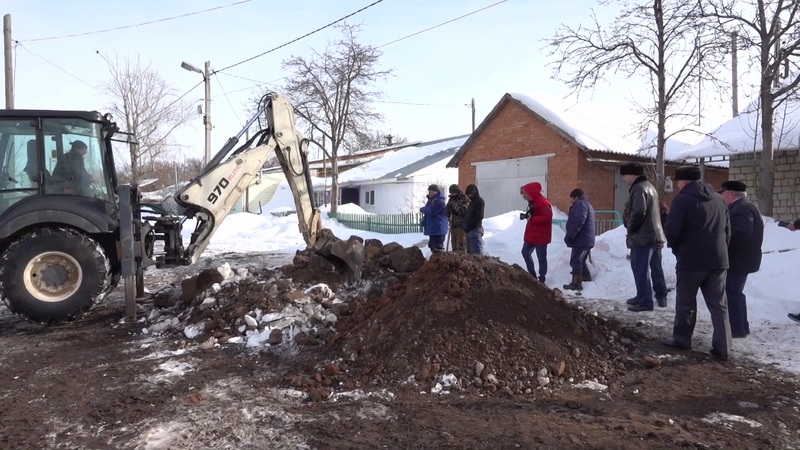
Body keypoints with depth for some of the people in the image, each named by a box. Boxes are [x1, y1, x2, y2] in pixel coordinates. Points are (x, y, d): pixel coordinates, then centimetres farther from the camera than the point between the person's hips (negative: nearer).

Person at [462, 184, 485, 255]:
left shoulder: (480, 201, -7)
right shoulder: (472, 201, 21)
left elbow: (479, 216, -16)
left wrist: (468, 225, -16)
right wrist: (464, 224, 7)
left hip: (475, 230, -9)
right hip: (470, 230, 9)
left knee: (477, 253, -11)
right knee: (470, 252, 10)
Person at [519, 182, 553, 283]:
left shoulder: (542, 202, -20)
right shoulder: (533, 202, 11)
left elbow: (547, 217, -27)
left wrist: (531, 218, -25)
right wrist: (526, 215, -1)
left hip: (540, 236, -10)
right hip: (531, 235, 10)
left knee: (541, 257, 0)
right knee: (525, 252, 16)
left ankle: (541, 279, 9)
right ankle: (532, 275, 29)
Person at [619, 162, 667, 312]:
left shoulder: (639, 188, -15)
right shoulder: (647, 186, 19)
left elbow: (638, 213, -24)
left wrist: (630, 228, -10)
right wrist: (631, 228, 16)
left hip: (642, 236, -11)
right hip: (647, 234, 11)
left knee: (641, 269, -7)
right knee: (638, 267, 19)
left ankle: (645, 301, -3)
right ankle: (641, 296, 28)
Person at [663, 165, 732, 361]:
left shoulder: (683, 199, -10)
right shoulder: (718, 199, 12)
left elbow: (672, 231, -14)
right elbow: (727, 229, 16)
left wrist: (677, 249, 4)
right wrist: (719, 251, 20)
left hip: (691, 260, -6)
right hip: (718, 260, 6)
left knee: (686, 302, 9)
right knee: (719, 304, 8)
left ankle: (681, 339, 20)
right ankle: (722, 348, 7)